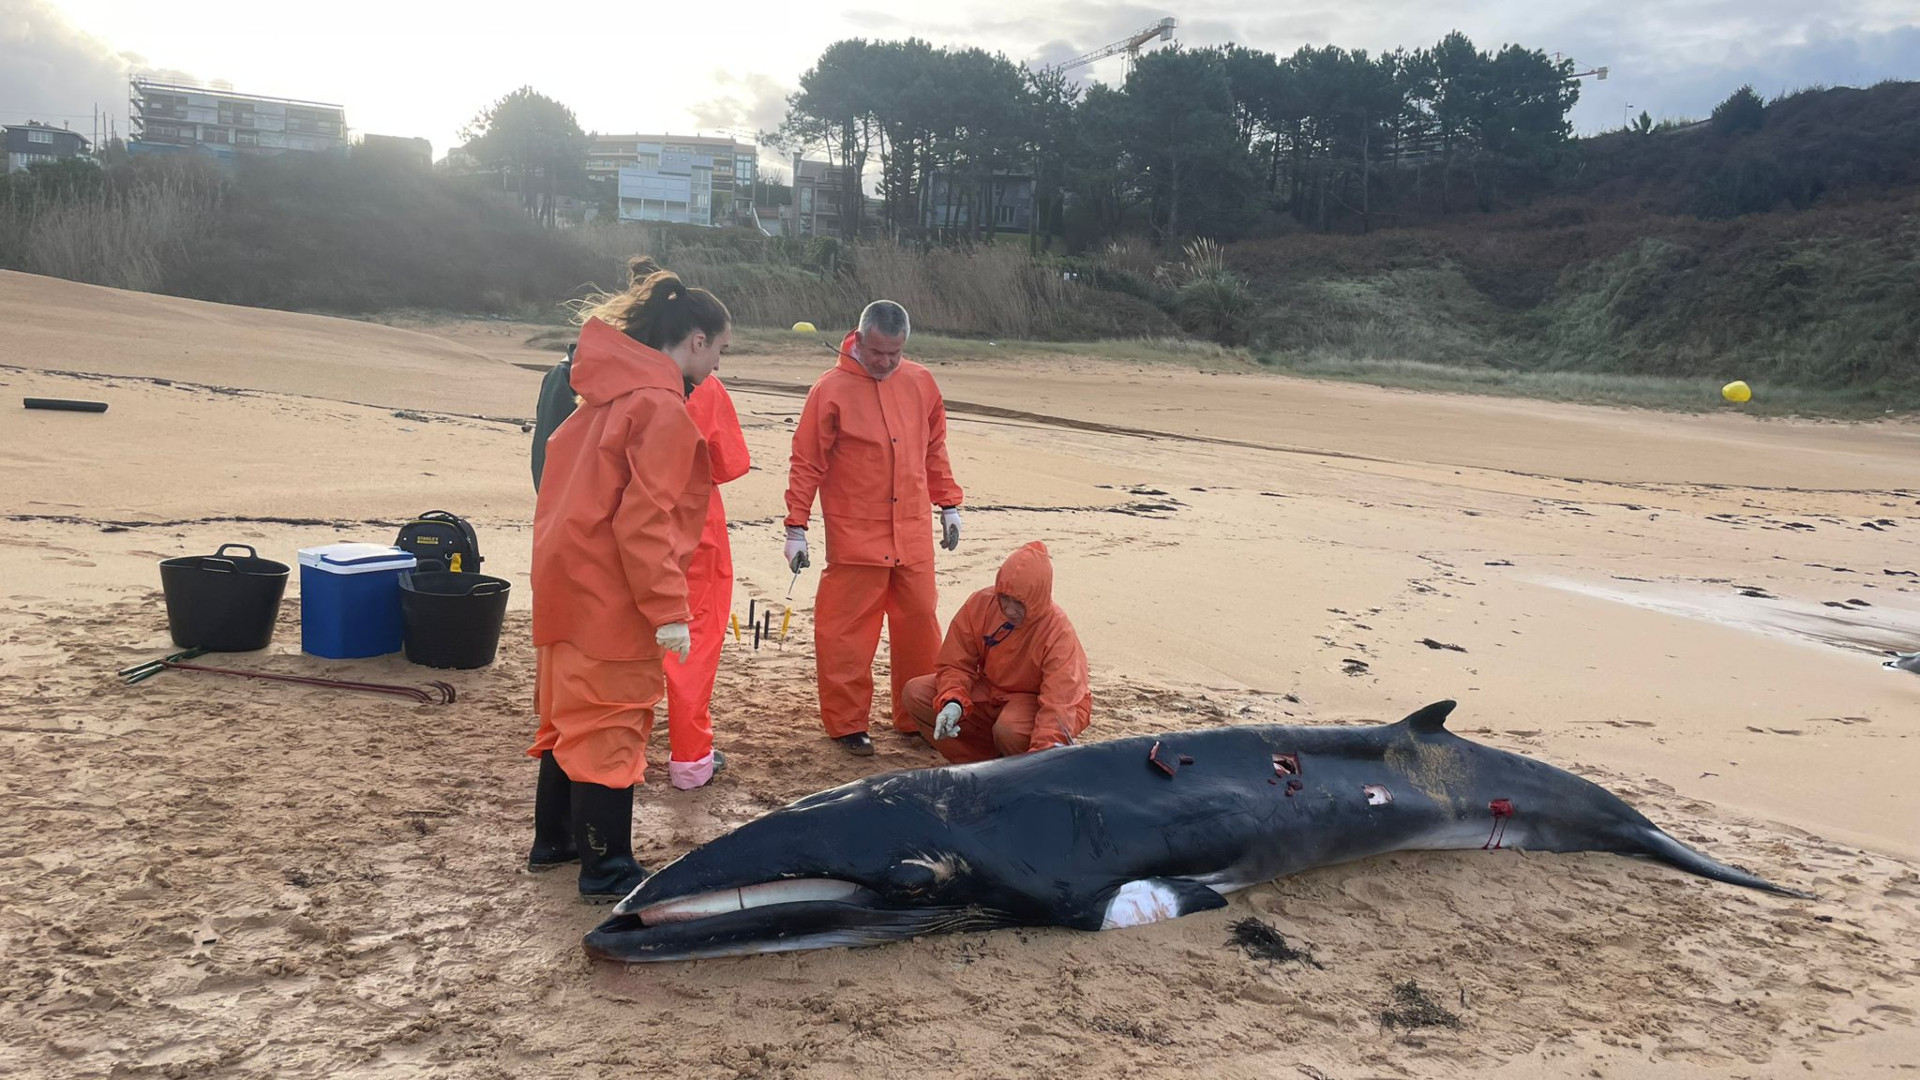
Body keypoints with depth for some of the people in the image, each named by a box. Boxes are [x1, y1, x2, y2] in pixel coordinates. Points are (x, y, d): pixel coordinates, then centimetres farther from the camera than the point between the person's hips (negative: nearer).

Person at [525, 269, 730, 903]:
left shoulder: (611, 393, 11)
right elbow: (644, 518, -23)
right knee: (611, 726, 0)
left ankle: (554, 840, 34)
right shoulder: (662, 408, -17)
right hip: (612, 595, -9)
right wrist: (669, 609, -21)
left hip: (570, 582, 9)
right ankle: (606, 872, 9)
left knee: (572, 713, 20)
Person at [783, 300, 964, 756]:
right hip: (854, 536, -4)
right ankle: (846, 724, 14)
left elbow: (934, 448, 17)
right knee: (846, 632, 1)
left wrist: (948, 505, 16)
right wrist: (796, 529, -7)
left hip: (913, 534, 4)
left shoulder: (920, 383, 6)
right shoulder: (831, 390, -8)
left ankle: (917, 718, 24)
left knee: (920, 623, 10)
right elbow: (806, 464, -6)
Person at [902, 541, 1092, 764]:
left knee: (1009, 730, -40)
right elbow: (955, 664, -6)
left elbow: (1058, 705, -31)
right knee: (916, 693, -11)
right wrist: (953, 702, -28)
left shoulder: (1060, 634, -26)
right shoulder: (980, 604, -13)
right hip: (989, 693, 6)